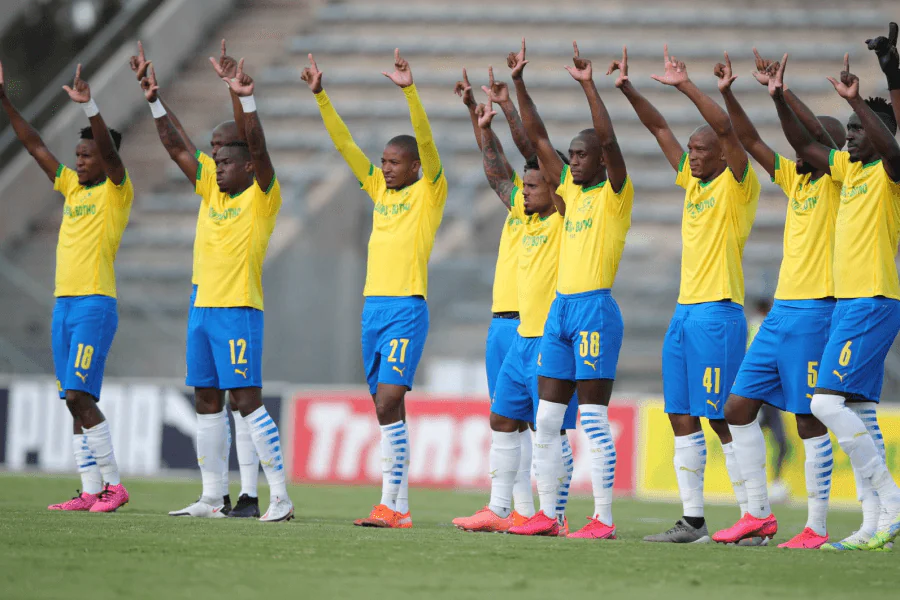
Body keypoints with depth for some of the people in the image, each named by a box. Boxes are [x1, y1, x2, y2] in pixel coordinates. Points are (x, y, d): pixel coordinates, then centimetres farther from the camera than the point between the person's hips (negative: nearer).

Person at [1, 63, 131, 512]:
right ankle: (90, 492, 5)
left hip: (96, 303, -8)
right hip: (64, 305, 8)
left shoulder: (117, 191, -3)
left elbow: (109, 151, -20)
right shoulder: (71, 187, 16)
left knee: (79, 396, -14)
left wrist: (89, 107, -33)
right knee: (74, 401, 4)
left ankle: (114, 485, -7)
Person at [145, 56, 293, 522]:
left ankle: (280, 496, -10)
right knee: (207, 403, 9)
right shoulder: (211, 191, 13)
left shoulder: (262, 198, -5)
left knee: (247, 400, -11)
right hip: (203, 308, 8)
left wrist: (246, 100, -29)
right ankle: (211, 497, 13)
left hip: (239, 312, -8)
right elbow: (176, 148, 15)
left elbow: (258, 149, -19)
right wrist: (155, 103, 9)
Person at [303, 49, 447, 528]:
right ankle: (400, 508, 10)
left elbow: (426, 142, -15)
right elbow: (344, 144, 14)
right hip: (373, 307, 7)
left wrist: (409, 90, -25)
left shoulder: (430, 193, -1)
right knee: (386, 410, 7)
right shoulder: (379, 189, 16)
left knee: (389, 403, -17)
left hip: (407, 309, -7)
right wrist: (320, 97, 8)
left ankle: (390, 504, -19)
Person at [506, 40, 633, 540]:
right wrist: (518, 84, 9)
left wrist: (589, 86, -23)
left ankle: (603, 519, -8)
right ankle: (545, 514, 10)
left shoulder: (616, 194, -3)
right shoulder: (569, 190, 15)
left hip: (596, 309, -8)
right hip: (561, 308, 8)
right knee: (545, 420, 6)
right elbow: (537, 136, 15)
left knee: (593, 419, -9)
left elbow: (609, 142, -19)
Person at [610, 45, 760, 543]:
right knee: (682, 418, 5)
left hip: (718, 312, -8)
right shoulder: (693, 181, 15)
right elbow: (659, 129, 18)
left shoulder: (738, 186, -6)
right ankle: (692, 521, 7)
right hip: (684, 311, 8)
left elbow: (727, 130, -21)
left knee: (723, 419, -9)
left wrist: (686, 87, -23)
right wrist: (628, 90, 10)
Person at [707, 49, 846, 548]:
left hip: (816, 310, -8)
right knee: (739, 406, 5)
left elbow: (818, 133, -19)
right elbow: (752, 142, 15)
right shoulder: (796, 180, 15)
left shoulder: (838, 181, -5)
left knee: (810, 418, -7)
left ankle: (817, 527, -3)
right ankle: (758, 512, 10)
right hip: (781, 310, 8)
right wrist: (727, 94, 5)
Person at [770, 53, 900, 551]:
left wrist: (856, 101, -38)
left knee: (827, 402, -16)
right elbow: (803, 144, 22)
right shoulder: (848, 167, 14)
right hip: (848, 302, 9)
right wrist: (779, 100, 10)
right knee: (858, 414, 7)